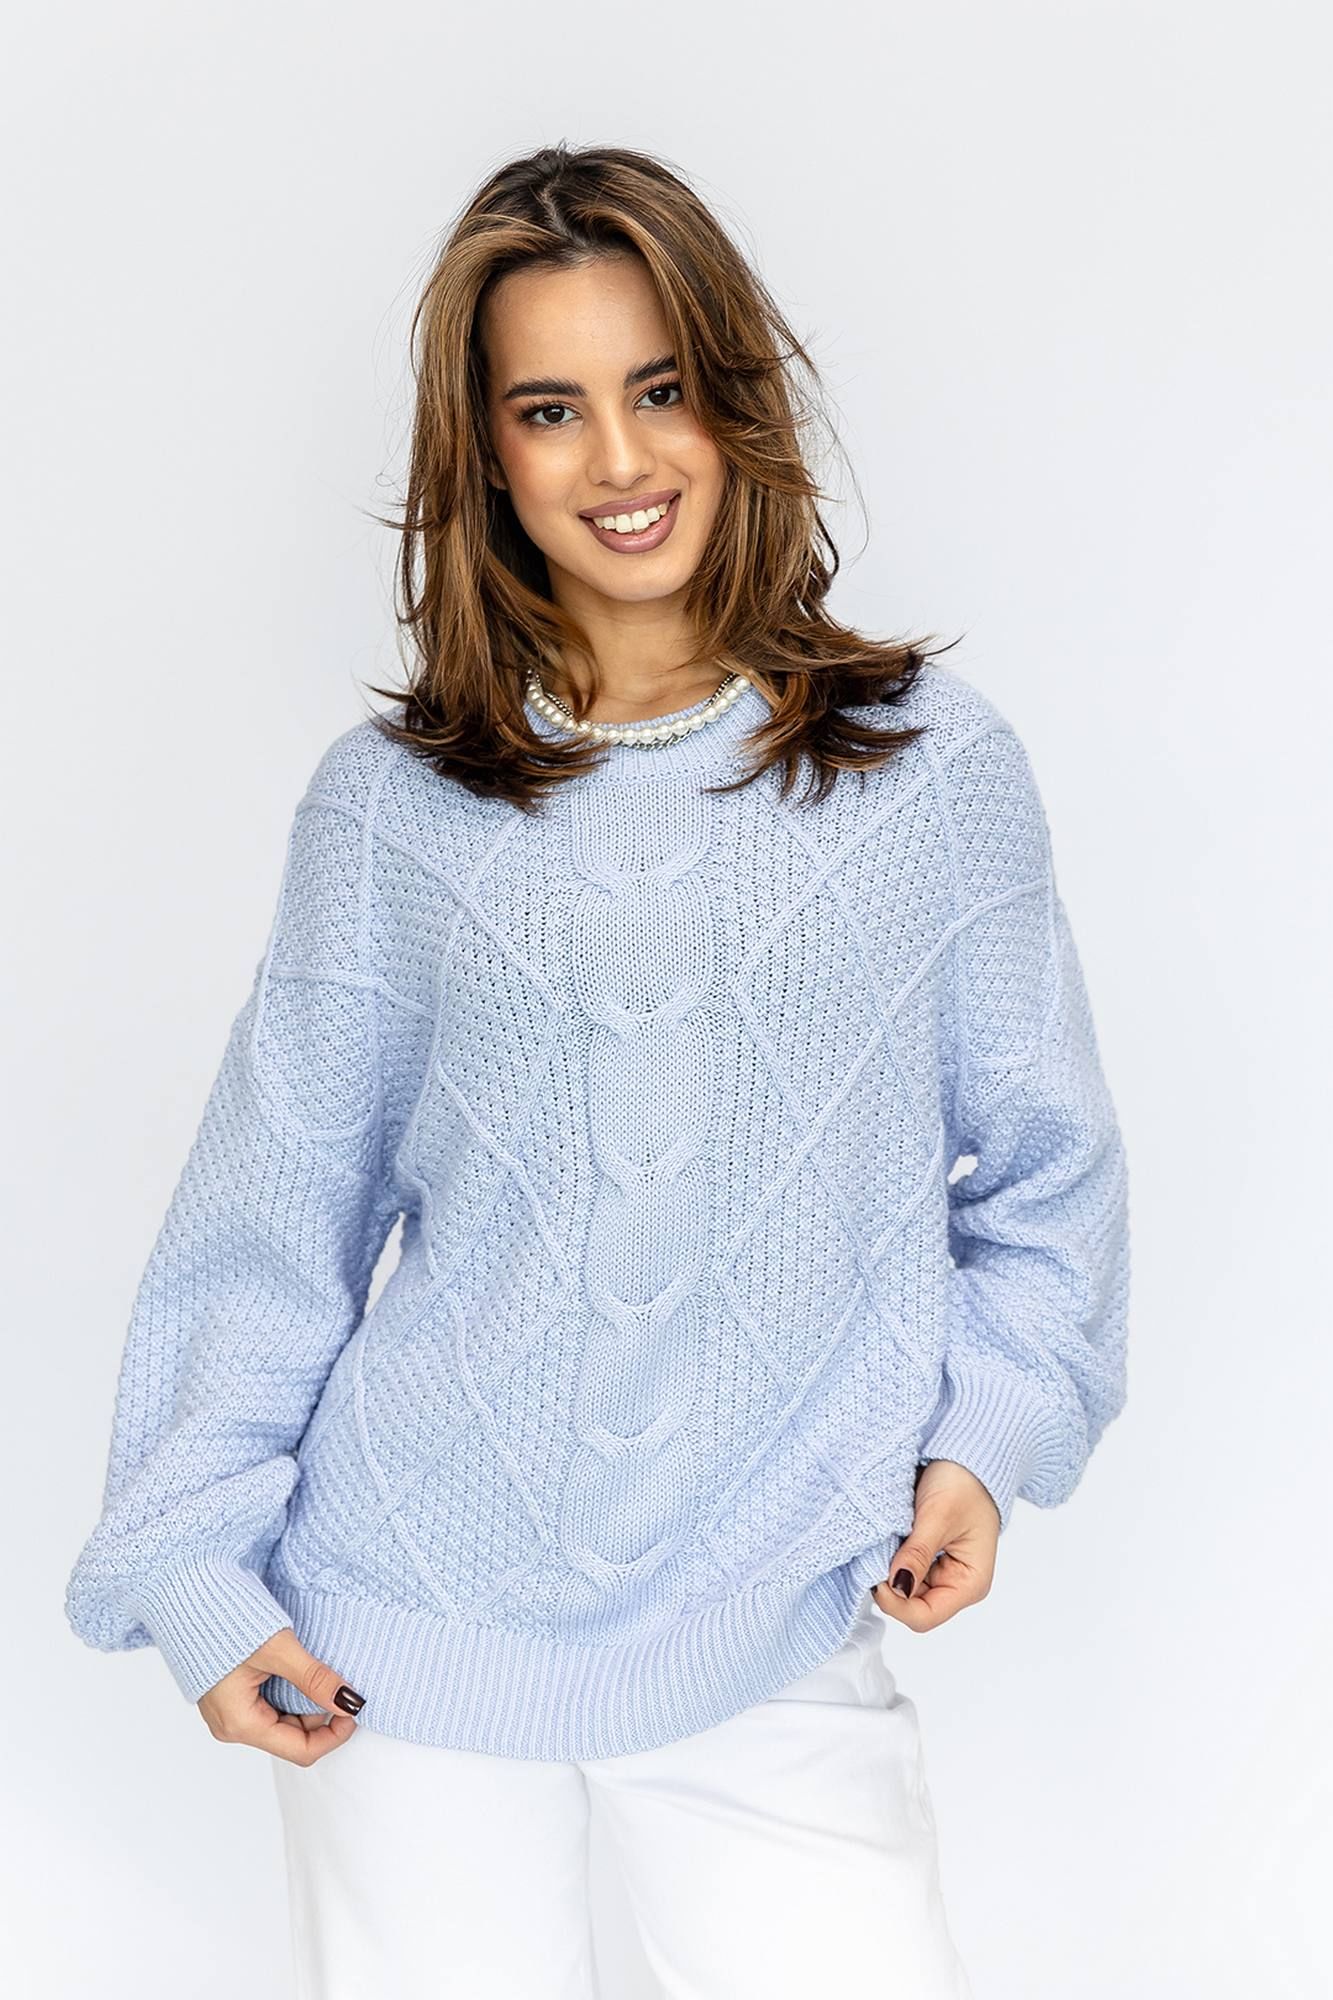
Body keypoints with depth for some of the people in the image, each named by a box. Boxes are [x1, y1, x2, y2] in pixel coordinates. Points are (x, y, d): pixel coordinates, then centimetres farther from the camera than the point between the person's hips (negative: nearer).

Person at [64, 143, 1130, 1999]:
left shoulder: (936, 762, 3)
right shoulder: (385, 801, 3)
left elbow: (1041, 1158, 9)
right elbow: (274, 1204, 6)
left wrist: (995, 1424, -5)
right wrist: (199, 1556, 1)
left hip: (777, 1637, 0)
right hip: (406, 1624, 1)